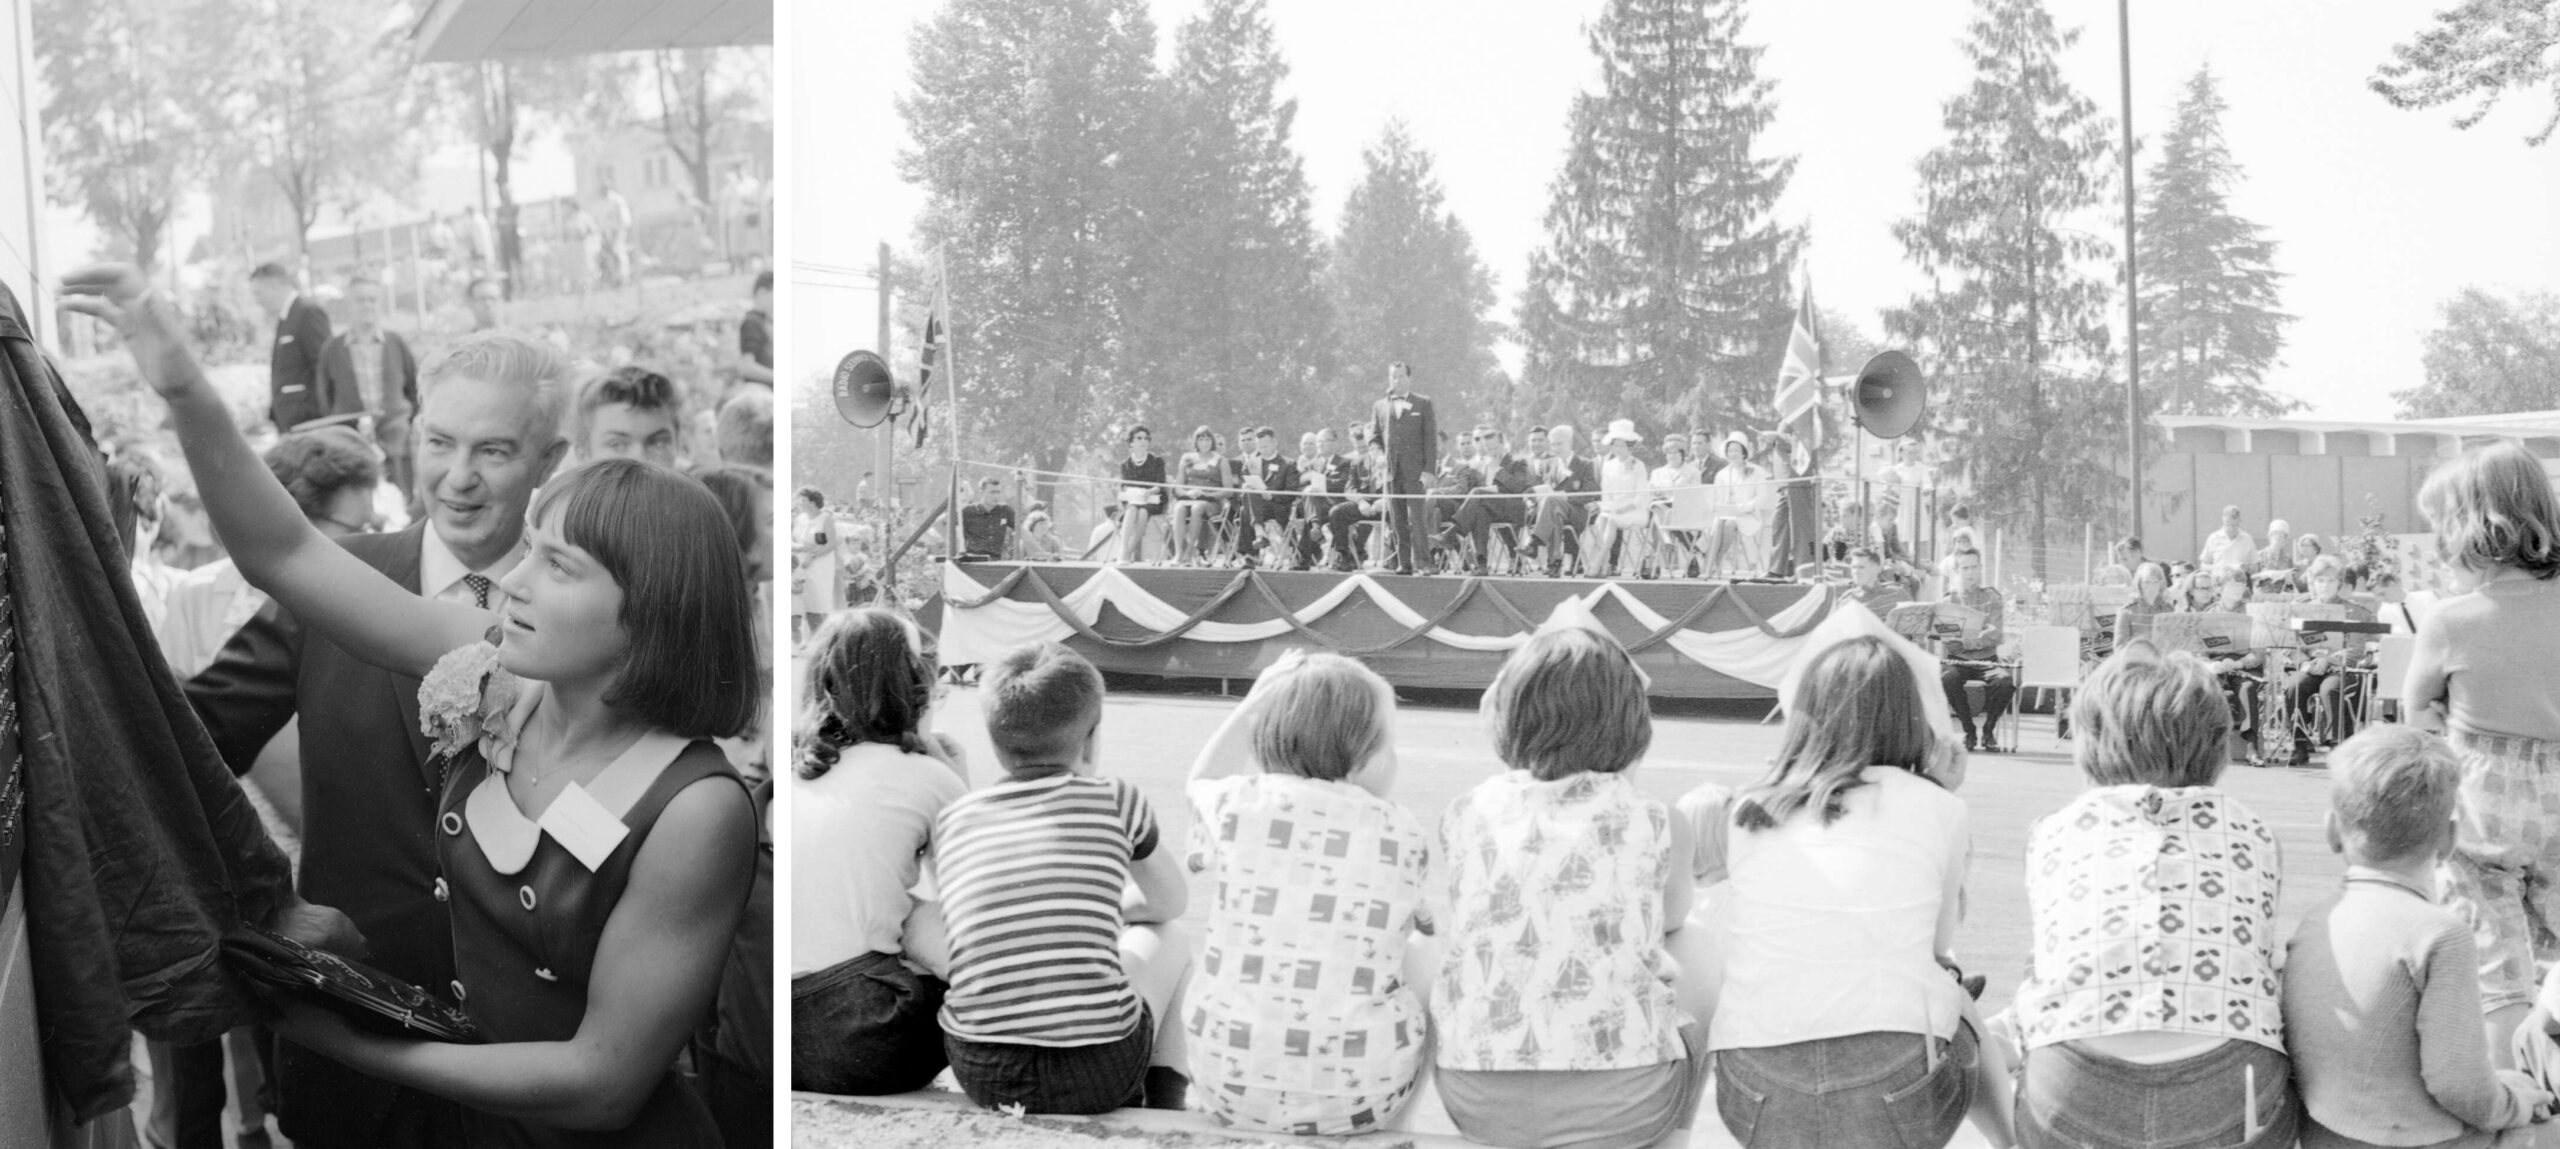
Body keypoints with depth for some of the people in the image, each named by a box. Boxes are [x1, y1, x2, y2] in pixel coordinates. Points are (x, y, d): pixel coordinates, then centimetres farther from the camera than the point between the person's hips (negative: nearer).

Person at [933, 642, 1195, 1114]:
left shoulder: (950, 823, 7)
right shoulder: (1114, 799, 1)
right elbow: (1170, 903, 19)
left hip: (980, 1074, 3)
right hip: (1096, 1070, -3)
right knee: (1169, 935, 27)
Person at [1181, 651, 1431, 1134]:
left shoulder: (1237, 804, -7)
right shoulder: (1405, 836, -7)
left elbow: (1199, 784, 19)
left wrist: (1255, 699, 20)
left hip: (1228, 1081, 2)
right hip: (1357, 1093, -1)